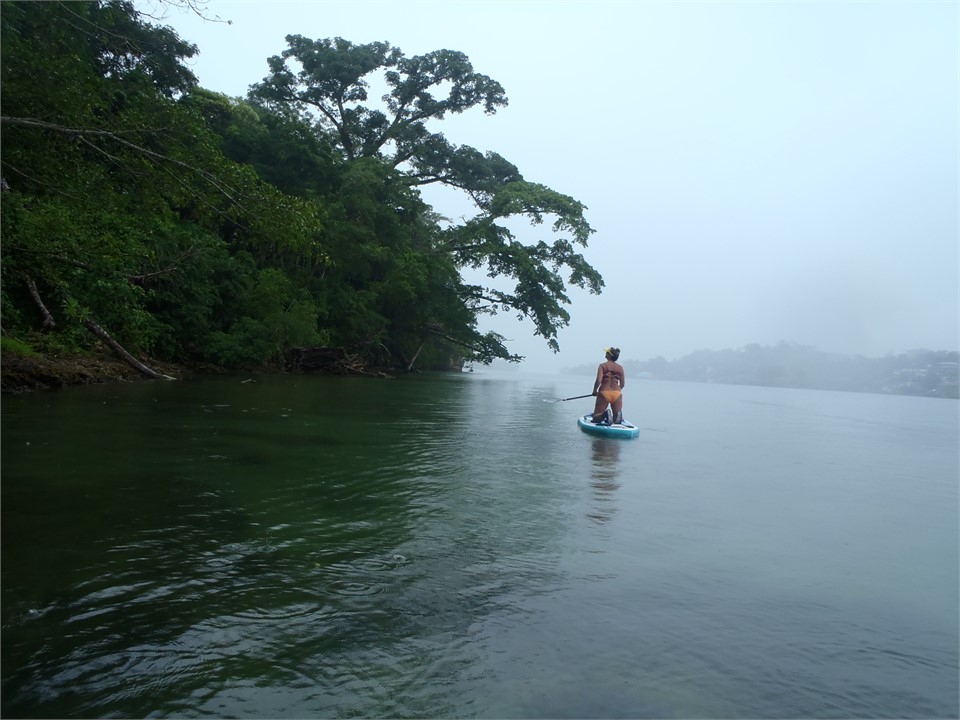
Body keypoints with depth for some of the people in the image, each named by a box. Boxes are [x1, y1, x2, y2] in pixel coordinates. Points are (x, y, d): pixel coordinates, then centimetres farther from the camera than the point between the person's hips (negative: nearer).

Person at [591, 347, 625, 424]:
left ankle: (604, 414, -25)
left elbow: (598, 380, -12)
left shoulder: (602, 366, -2)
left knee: (596, 418, 8)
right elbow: (622, 384, 8)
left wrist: (594, 391, 4)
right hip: (617, 393, 2)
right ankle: (618, 414, -26)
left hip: (604, 392, -2)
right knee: (618, 421, 9)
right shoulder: (620, 367, 8)